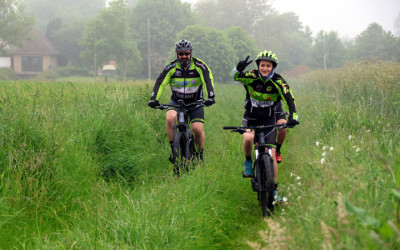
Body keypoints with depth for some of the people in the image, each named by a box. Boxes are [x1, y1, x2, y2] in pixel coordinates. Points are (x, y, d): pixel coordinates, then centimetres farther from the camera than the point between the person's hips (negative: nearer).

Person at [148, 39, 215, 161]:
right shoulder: (172, 67, -10)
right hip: (176, 101, 1)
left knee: (198, 129, -16)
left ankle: (200, 154, 12)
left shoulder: (199, 66, -13)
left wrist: (210, 97, -42)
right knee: (170, 118, -29)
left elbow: (208, 81, -24)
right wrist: (154, 99, -33)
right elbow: (160, 83, -17)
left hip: (195, 102, -1)